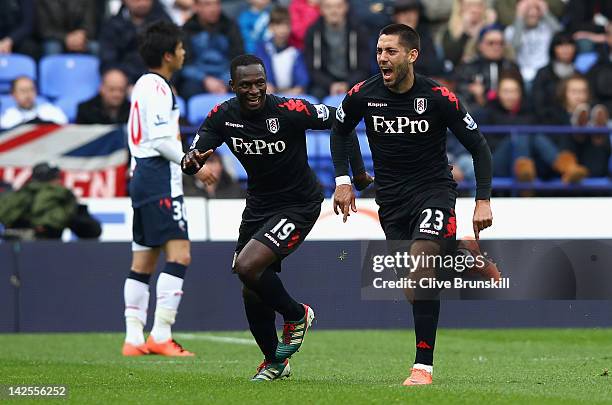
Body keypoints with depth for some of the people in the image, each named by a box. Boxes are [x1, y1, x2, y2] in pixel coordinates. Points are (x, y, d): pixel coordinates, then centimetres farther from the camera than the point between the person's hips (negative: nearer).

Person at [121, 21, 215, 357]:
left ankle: (134, 339, 9)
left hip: (142, 177, 11)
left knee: (143, 262, 9)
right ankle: (160, 335, -18)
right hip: (160, 181, -11)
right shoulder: (157, 87, -12)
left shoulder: (144, 84, 18)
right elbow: (161, 140, -18)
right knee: (179, 255, -13)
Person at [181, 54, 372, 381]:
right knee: (252, 296, 8)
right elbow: (192, 159, -10)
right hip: (258, 204, 6)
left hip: (299, 204, -6)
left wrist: (357, 171, -9)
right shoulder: (223, 116, -8)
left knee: (247, 266, -24)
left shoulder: (290, 111, -22)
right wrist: (191, 161, -34)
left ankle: (296, 315, 3)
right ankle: (274, 362, 31)